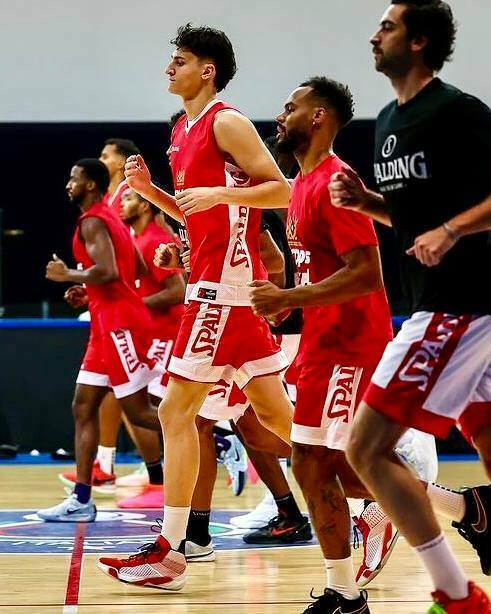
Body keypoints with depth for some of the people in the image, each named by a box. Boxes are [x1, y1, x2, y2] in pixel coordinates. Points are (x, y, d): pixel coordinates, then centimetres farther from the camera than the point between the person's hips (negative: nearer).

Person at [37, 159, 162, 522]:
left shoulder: (92, 222, -12)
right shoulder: (111, 219, 18)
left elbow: (107, 271, -26)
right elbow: (139, 269, 22)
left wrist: (68, 275, -11)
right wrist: (89, 291, 21)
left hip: (119, 324, -10)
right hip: (109, 324, 10)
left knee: (138, 411, -7)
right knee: (83, 407, 8)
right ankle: (82, 501, 7)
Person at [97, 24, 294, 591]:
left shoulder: (226, 123, -9)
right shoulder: (182, 132, 19)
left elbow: (280, 191, -14)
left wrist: (216, 193, -23)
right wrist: (149, 190, 10)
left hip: (225, 282, -10)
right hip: (218, 282, 10)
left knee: (176, 410, -8)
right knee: (273, 410, 10)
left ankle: (169, 553, -5)